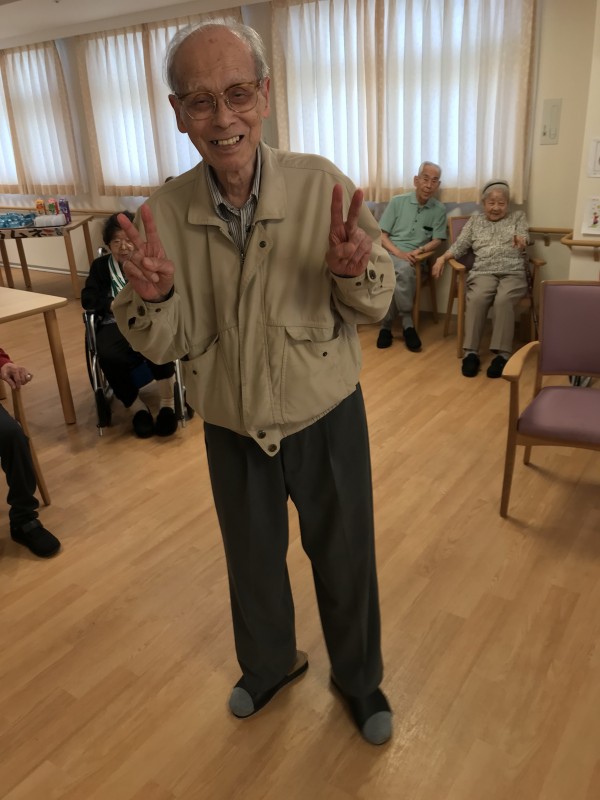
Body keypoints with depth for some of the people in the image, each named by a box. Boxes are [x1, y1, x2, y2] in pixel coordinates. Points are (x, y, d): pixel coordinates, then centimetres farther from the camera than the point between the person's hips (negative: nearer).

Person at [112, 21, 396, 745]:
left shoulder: (320, 185, -16)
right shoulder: (166, 211, -11)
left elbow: (374, 307, -9)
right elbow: (166, 345, -7)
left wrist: (354, 271, -31)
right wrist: (153, 296, -29)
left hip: (327, 420, -1)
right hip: (231, 430, 2)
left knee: (345, 559, 18)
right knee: (252, 562, 23)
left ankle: (358, 678, 48)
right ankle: (269, 662, 55)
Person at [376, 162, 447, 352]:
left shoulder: (439, 209, 9)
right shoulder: (397, 201, 5)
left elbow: (437, 241, 8)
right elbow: (381, 235, 2)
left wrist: (418, 251, -13)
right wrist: (399, 253, -14)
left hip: (414, 259, 1)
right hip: (390, 253, -1)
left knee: (402, 273, -35)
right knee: (404, 270, -36)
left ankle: (387, 326, -21)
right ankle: (407, 324, -26)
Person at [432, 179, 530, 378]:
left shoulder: (518, 217, 20)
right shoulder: (475, 220, 23)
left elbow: (524, 237, 2)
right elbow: (460, 244, 13)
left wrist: (521, 240, -24)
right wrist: (442, 257, -7)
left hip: (513, 273, -1)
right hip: (483, 272, 1)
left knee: (503, 300, -33)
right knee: (476, 298, -32)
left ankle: (502, 354, -31)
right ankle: (470, 352, -30)